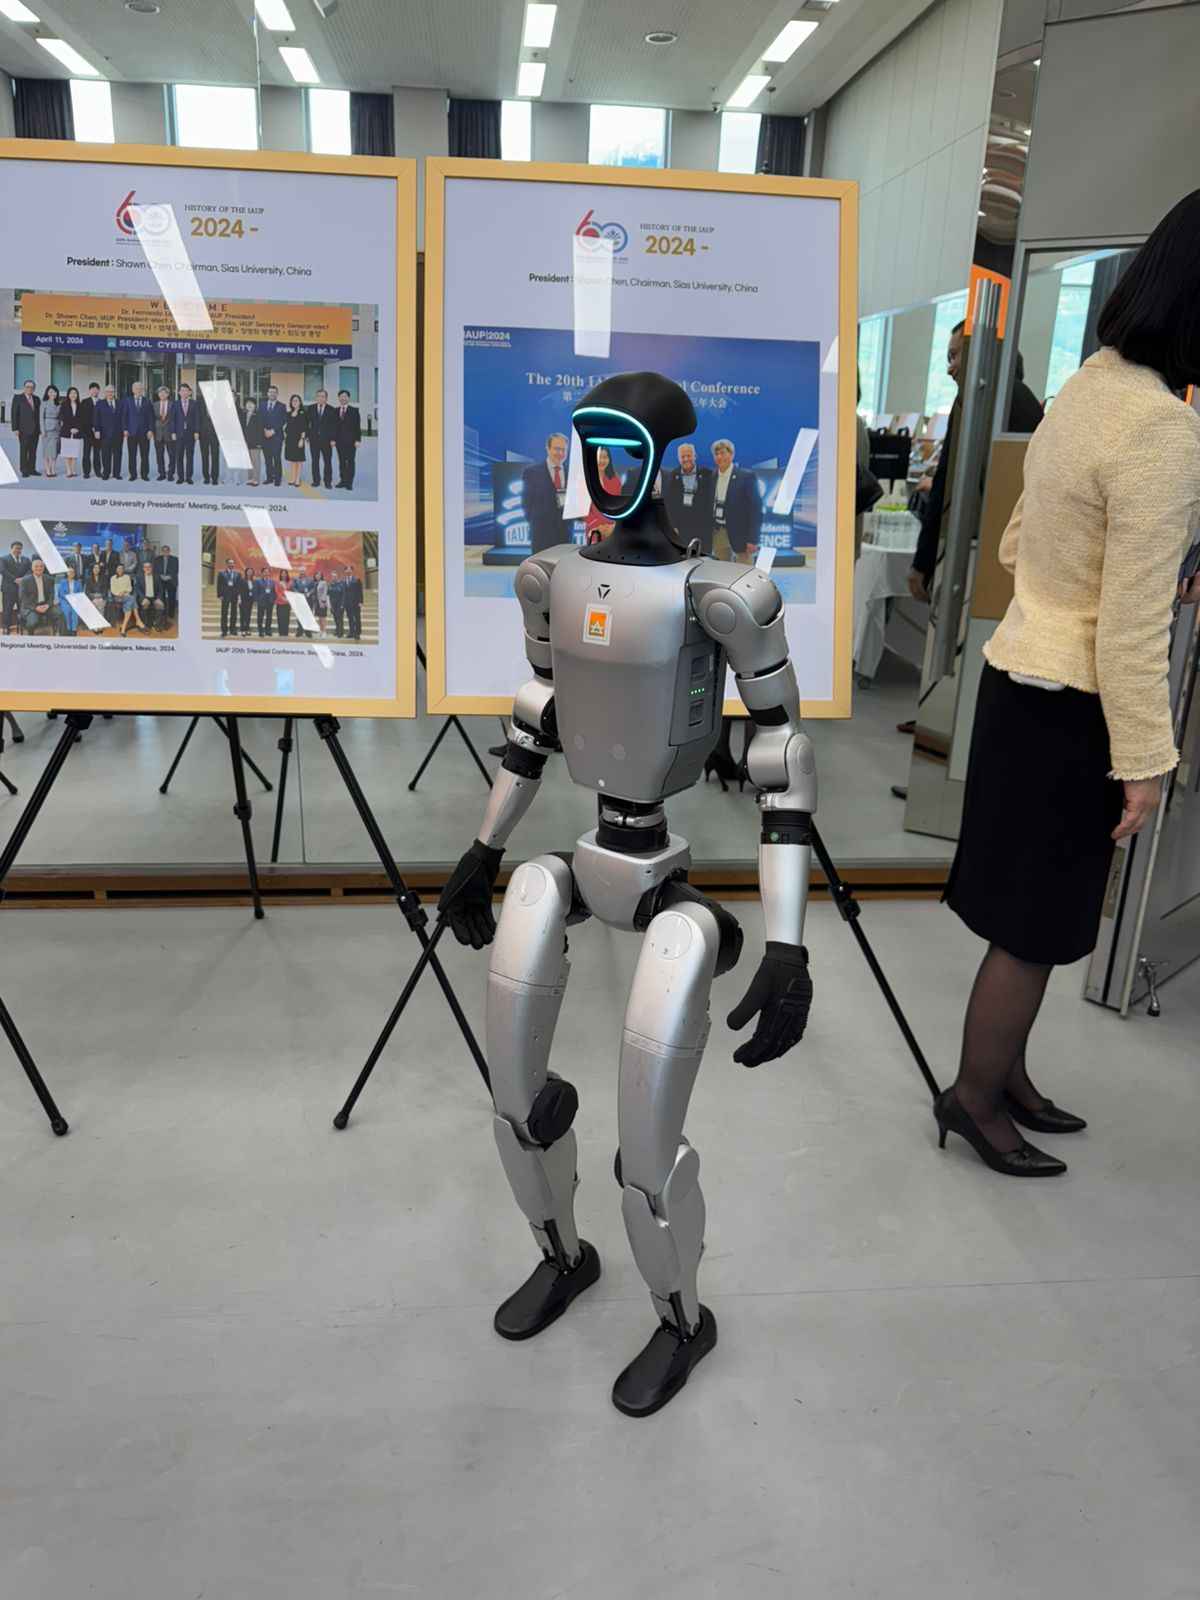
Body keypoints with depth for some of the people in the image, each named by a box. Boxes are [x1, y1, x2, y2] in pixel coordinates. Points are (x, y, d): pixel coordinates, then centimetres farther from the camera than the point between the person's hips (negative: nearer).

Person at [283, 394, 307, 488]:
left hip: (298, 439, -5)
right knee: (291, 460, 7)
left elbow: (304, 428, -9)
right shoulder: (289, 413, 12)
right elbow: (286, 426, 14)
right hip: (289, 439, 5)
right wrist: (285, 438, 8)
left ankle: (297, 480, 3)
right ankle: (292, 479, 11)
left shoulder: (303, 413, -3)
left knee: (298, 460, -1)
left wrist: (302, 439, -16)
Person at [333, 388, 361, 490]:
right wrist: (333, 439, -1)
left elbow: (358, 426, -2)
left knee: (350, 461, -1)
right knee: (341, 461, 5)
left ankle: (349, 482, 1)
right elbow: (333, 426, 7)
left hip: (350, 440, -3)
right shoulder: (335, 411, 8)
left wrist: (357, 440, -8)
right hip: (339, 440, 3)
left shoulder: (354, 410, 2)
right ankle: (342, 480, 9)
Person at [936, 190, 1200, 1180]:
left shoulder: (1089, 387, 5)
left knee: (1036, 912, 19)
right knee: (1038, 922, 7)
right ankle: (976, 1095, 25)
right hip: (1069, 705, -9)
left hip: (1027, 677, 9)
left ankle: (1005, 1074, 36)